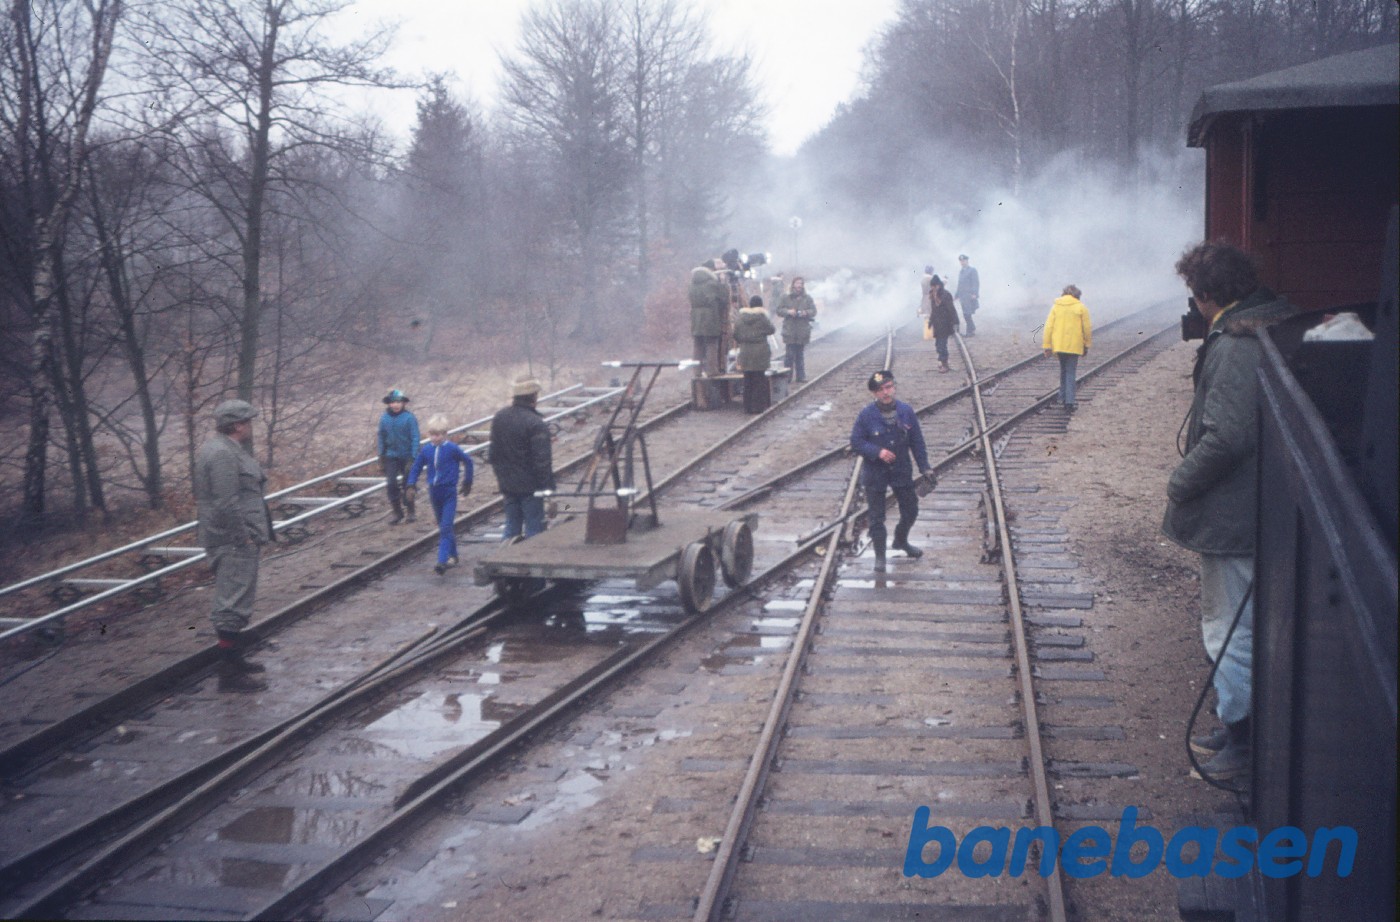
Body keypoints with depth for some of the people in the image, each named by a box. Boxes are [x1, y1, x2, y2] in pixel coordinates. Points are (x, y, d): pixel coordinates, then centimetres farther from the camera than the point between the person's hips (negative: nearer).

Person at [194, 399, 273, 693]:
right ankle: (229, 673, -6)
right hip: (233, 544, -11)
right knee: (233, 605, -8)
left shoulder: (227, 449, 15)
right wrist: (244, 538, -20)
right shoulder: (222, 454, -20)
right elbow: (227, 504, -25)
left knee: (234, 604, 21)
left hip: (237, 542, 11)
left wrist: (252, 535, 22)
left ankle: (234, 659, 33)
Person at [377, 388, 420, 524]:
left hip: (406, 456, -3)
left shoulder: (409, 418, -12)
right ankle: (397, 512, 8)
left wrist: (413, 458, -15)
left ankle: (411, 511, 24)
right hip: (391, 456, 3)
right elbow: (381, 438, 7)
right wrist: (381, 458, 7)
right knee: (391, 484, -3)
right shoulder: (384, 418, -1)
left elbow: (415, 438, -11)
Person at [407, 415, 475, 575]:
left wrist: (467, 482, 10)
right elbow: (416, 467, 12)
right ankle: (452, 555, 31)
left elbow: (467, 461, 3)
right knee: (443, 527, 15)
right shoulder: (425, 450, 0)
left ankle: (443, 560, -19)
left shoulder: (452, 448, -11)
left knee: (446, 527, -13)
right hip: (434, 492, 5)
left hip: (449, 492, -5)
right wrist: (411, 485, -1)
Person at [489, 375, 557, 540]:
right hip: (530, 486, -7)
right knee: (534, 529, 2)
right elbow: (542, 461, -21)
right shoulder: (536, 424, -20)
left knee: (511, 527, 16)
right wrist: (549, 489, -16)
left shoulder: (498, 418, 5)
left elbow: (494, 454, 14)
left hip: (507, 485, 7)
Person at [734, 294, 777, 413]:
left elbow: (735, 335, 5)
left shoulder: (740, 317, 2)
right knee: (759, 380, 4)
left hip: (745, 352, 3)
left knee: (748, 380, 10)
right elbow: (771, 330, 1)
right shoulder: (762, 317, -10)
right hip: (760, 352, -3)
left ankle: (747, 407, 11)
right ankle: (758, 406, 2)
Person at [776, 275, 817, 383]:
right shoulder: (786, 297, 5)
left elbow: (814, 311, 5)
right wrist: (788, 311, -15)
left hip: (803, 332, 2)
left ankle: (800, 377, 12)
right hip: (790, 331, -2)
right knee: (790, 354, -7)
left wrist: (806, 313, -15)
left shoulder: (808, 298, 9)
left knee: (800, 355, 6)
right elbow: (779, 310, 4)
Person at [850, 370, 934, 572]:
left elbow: (917, 441, 2)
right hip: (875, 474, -3)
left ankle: (901, 541, 43)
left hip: (902, 471, 3)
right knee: (876, 517, 4)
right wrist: (878, 452, -23)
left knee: (911, 510, 16)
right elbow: (856, 442, -9)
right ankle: (880, 556, 19)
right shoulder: (866, 415, -13)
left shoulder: (906, 411, -4)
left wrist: (924, 468, 0)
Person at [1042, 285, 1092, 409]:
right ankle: (1069, 402, -8)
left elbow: (1049, 327, 0)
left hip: (1059, 345, 3)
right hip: (1074, 346, -3)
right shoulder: (1081, 307, -2)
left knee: (1063, 370, 20)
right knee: (1070, 373, 1)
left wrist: (1047, 346, 2)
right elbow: (1087, 328, -2)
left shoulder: (1056, 306, 5)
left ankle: (1063, 398, 22)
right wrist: (1086, 345, 9)